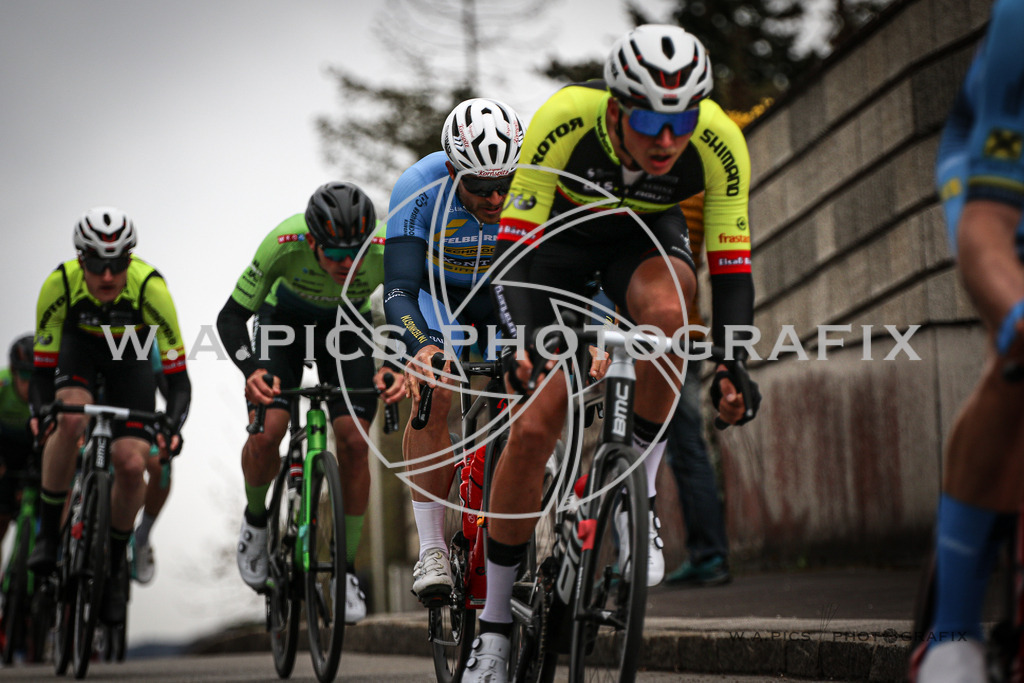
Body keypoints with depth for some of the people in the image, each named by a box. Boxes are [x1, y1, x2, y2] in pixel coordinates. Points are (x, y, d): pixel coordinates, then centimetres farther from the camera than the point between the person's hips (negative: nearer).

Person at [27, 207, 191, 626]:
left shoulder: (150, 286, -35)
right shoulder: (60, 284, -32)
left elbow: (176, 374, -31)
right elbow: (42, 364, -24)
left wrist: (173, 426, -46)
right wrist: (38, 412, -40)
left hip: (130, 356, 0)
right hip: (78, 345, 0)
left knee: (131, 466, -16)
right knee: (70, 418, -33)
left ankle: (114, 566, 8)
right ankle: (48, 533, -16)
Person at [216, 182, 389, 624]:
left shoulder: (386, 251, -36)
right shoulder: (285, 244, -38)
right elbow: (231, 317, -29)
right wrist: (251, 371, -47)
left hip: (346, 324, 1)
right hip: (284, 316, -1)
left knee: (353, 441, -13)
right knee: (267, 433, -18)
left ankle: (347, 567, 1)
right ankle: (256, 518, 14)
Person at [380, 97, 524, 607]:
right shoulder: (420, 190, -35)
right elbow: (398, 293, -40)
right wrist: (424, 349, -60)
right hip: (440, 291, -1)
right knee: (432, 394, -24)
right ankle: (431, 549, -19)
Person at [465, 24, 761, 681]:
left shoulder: (719, 143, -31)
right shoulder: (565, 119, -36)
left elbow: (732, 266, -23)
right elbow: (514, 244, -32)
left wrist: (733, 364, -38)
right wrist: (521, 338, -48)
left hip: (648, 234, 1)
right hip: (560, 231, -1)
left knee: (665, 310, -37)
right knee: (534, 427, -11)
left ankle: (638, 494, -15)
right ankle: (494, 621, 4)